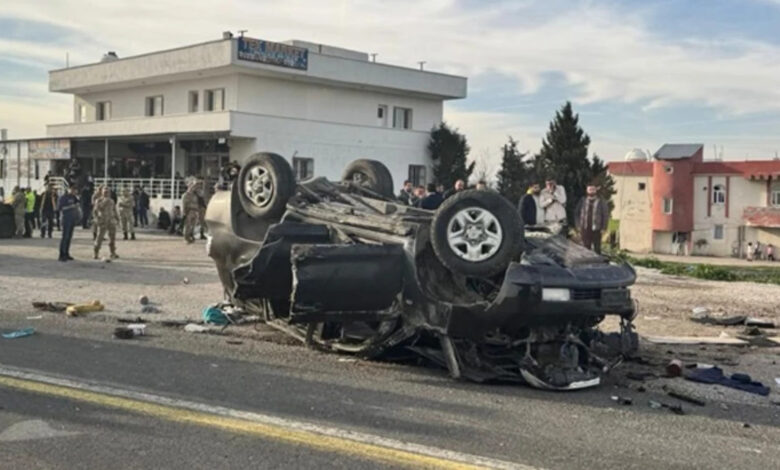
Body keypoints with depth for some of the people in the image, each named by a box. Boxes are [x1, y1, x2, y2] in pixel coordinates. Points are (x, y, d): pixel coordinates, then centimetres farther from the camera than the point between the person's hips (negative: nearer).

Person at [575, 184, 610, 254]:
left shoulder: (602, 202, 2)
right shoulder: (582, 201, 8)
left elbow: (606, 215, 1)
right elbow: (577, 213, 11)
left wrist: (603, 228, -5)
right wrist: (578, 226, 4)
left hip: (596, 230, -2)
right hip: (585, 229, 2)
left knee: (597, 248, 1)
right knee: (586, 248, 7)